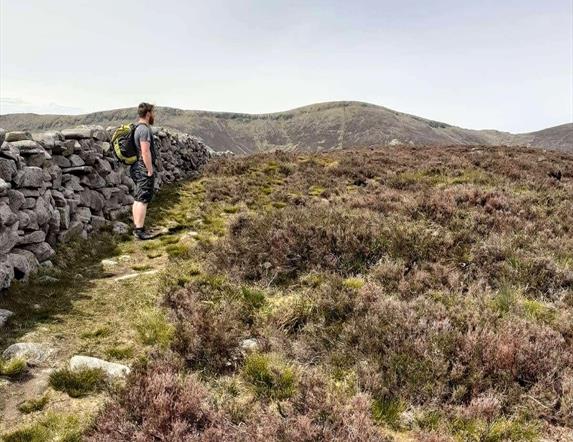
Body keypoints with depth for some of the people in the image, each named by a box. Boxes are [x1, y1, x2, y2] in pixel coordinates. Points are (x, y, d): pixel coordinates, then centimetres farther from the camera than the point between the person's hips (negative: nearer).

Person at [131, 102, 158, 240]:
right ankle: (140, 231, -3)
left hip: (138, 169, 10)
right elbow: (145, 152, -23)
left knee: (138, 199, 13)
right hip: (144, 169, -10)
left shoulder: (138, 128, 15)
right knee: (143, 200, -6)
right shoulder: (145, 129, -17)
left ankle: (137, 227, 21)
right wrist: (150, 171, -19)